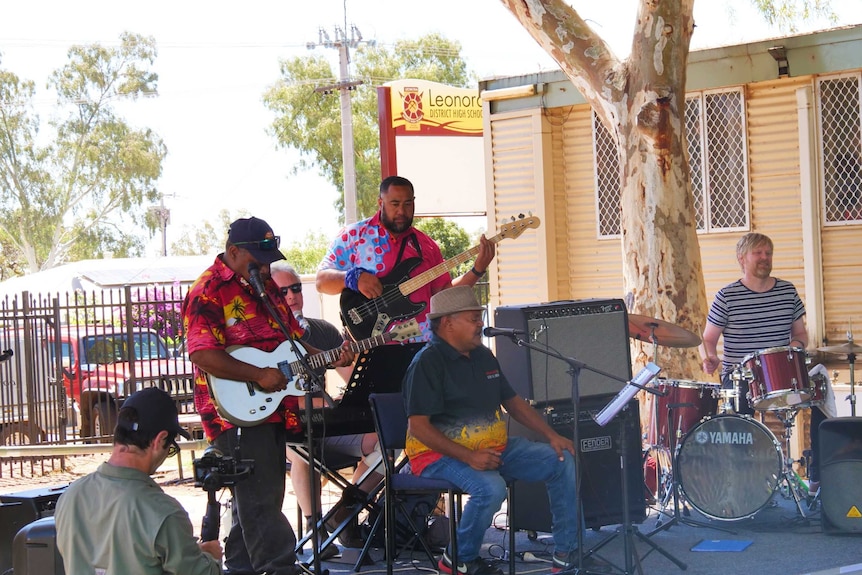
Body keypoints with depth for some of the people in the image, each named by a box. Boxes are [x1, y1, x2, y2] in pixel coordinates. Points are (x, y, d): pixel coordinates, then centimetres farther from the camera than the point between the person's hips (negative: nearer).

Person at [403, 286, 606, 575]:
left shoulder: (483, 356, 12)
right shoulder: (428, 363, -15)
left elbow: (513, 402, 20)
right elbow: (418, 427, -20)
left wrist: (551, 435, 6)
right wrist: (469, 457, -26)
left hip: (494, 448, 9)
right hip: (442, 454, -8)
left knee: (563, 461, -2)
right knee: (491, 488, -36)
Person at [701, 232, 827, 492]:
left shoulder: (788, 292, 10)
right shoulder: (727, 297, -2)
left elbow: (800, 332, 19)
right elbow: (708, 339, 2)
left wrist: (797, 344, -4)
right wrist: (709, 358, -20)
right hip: (739, 376, -3)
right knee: (740, 410, -32)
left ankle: (818, 478, -5)